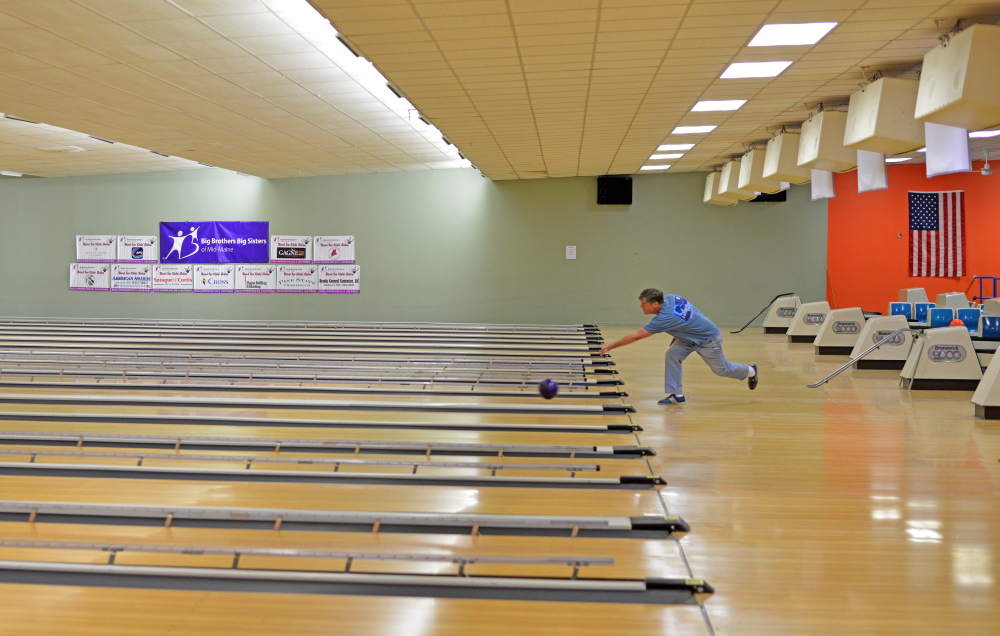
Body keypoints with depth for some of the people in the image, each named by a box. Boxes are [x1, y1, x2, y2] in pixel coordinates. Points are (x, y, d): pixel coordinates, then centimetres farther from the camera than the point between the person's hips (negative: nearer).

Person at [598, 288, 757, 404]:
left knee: (721, 369, 13)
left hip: (708, 340, -8)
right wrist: (675, 338, 7)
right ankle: (677, 395, -2)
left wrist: (612, 345, -27)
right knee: (672, 354, -8)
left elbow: (636, 336, -32)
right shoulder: (670, 298, -13)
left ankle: (750, 371, 41)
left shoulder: (664, 319, -36)